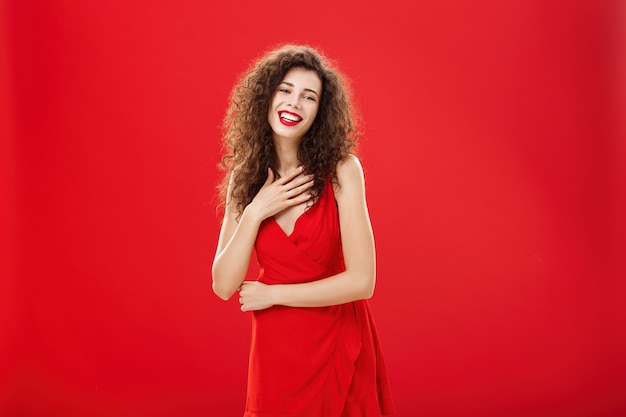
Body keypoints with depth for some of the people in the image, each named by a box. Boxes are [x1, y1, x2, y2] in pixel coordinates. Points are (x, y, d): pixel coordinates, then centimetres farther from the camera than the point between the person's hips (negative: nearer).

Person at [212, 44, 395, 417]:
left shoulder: (341, 170, -13)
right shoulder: (244, 177, -3)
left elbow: (361, 281, -19)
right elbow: (224, 286, -7)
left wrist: (273, 294, -11)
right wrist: (255, 213, -18)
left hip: (340, 344, -3)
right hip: (275, 347, 3)